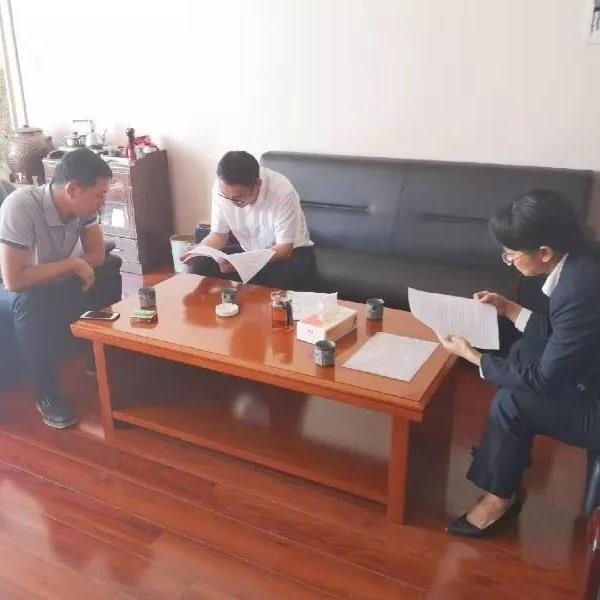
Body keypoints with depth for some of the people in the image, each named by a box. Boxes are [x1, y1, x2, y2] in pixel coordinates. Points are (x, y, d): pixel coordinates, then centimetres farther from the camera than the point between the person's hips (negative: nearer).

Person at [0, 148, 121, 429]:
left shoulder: (82, 204, -18)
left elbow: (97, 255, -9)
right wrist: (72, 264, -31)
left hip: (55, 282, 6)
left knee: (110, 274, -13)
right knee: (31, 302, -36)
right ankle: (46, 394, -18)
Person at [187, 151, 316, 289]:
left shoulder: (282, 192, -29)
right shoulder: (222, 188, -16)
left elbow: (284, 248, -25)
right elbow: (218, 235, -5)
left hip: (291, 251, -4)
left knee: (286, 280, -36)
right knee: (202, 266, -17)